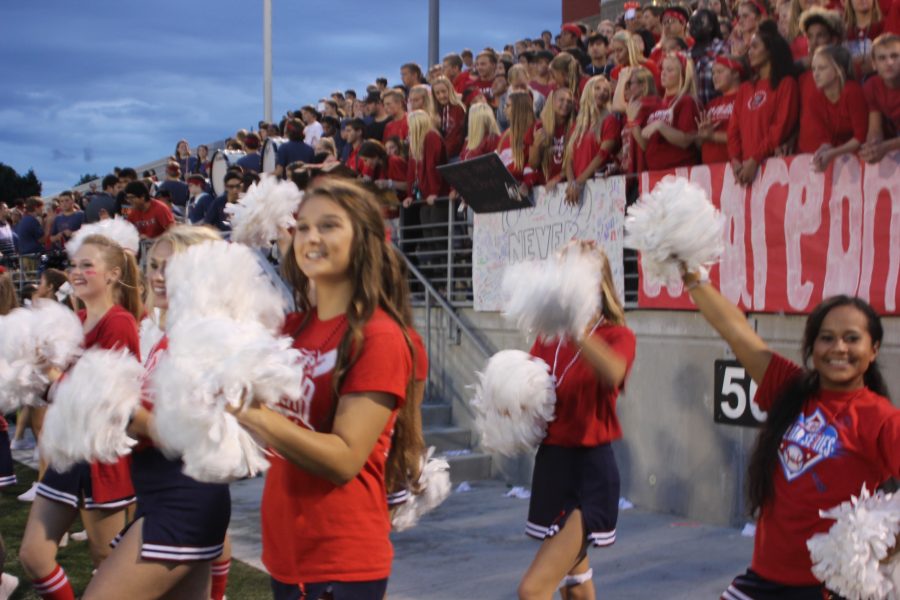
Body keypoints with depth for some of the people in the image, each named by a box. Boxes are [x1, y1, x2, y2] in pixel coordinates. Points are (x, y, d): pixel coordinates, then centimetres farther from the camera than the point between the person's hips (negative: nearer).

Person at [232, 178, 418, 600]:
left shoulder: (380, 337, -15)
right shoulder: (294, 327, 5)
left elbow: (345, 459, -21)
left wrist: (251, 415, -29)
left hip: (344, 563, -6)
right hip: (285, 549, 6)